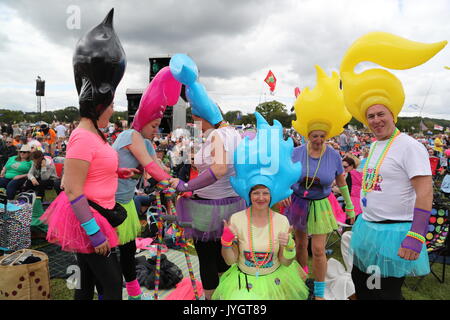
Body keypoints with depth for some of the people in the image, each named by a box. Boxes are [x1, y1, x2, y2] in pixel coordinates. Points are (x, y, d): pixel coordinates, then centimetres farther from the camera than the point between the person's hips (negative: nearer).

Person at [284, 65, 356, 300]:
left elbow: (341, 182, 3)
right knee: (300, 244, 16)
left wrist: (349, 206, 9)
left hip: (320, 207, -1)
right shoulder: (297, 152, -11)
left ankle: (319, 292, 21)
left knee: (318, 251, 0)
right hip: (298, 204, 1)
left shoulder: (334, 156, -11)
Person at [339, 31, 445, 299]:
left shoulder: (409, 146, -15)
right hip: (367, 229, 9)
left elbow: (425, 193, -20)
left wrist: (415, 238, -24)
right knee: (362, 288, 20)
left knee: (386, 294, 6)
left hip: (393, 234, -8)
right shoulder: (375, 146, 10)